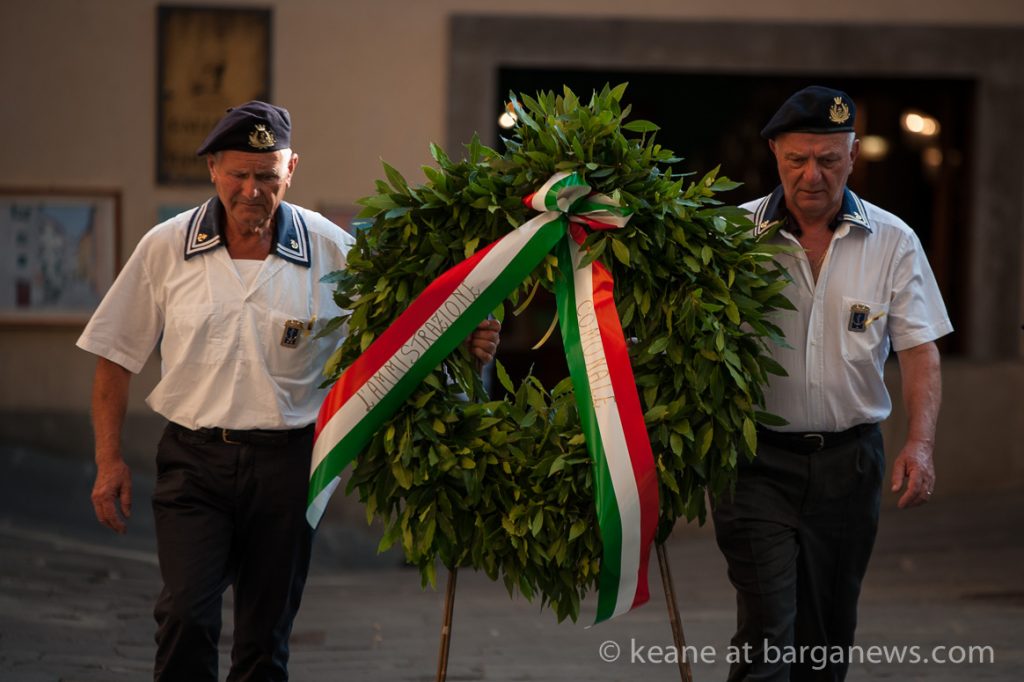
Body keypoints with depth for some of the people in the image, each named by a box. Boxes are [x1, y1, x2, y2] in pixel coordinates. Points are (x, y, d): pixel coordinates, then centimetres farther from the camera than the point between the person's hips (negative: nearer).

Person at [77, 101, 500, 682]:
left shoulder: (332, 250, -1)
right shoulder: (166, 248, 1)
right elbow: (116, 355, 8)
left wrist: (464, 345, -18)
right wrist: (110, 459, 3)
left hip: (286, 462, 0)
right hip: (194, 459, 0)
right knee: (187, 619, -16)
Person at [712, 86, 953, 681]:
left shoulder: (892, 241, 2)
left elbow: (920, 349, 1)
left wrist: (921, 441, -14)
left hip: (848, 458, 2)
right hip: (757, 457, -2)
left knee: (829, 632, 11)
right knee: (767, 632, -11)